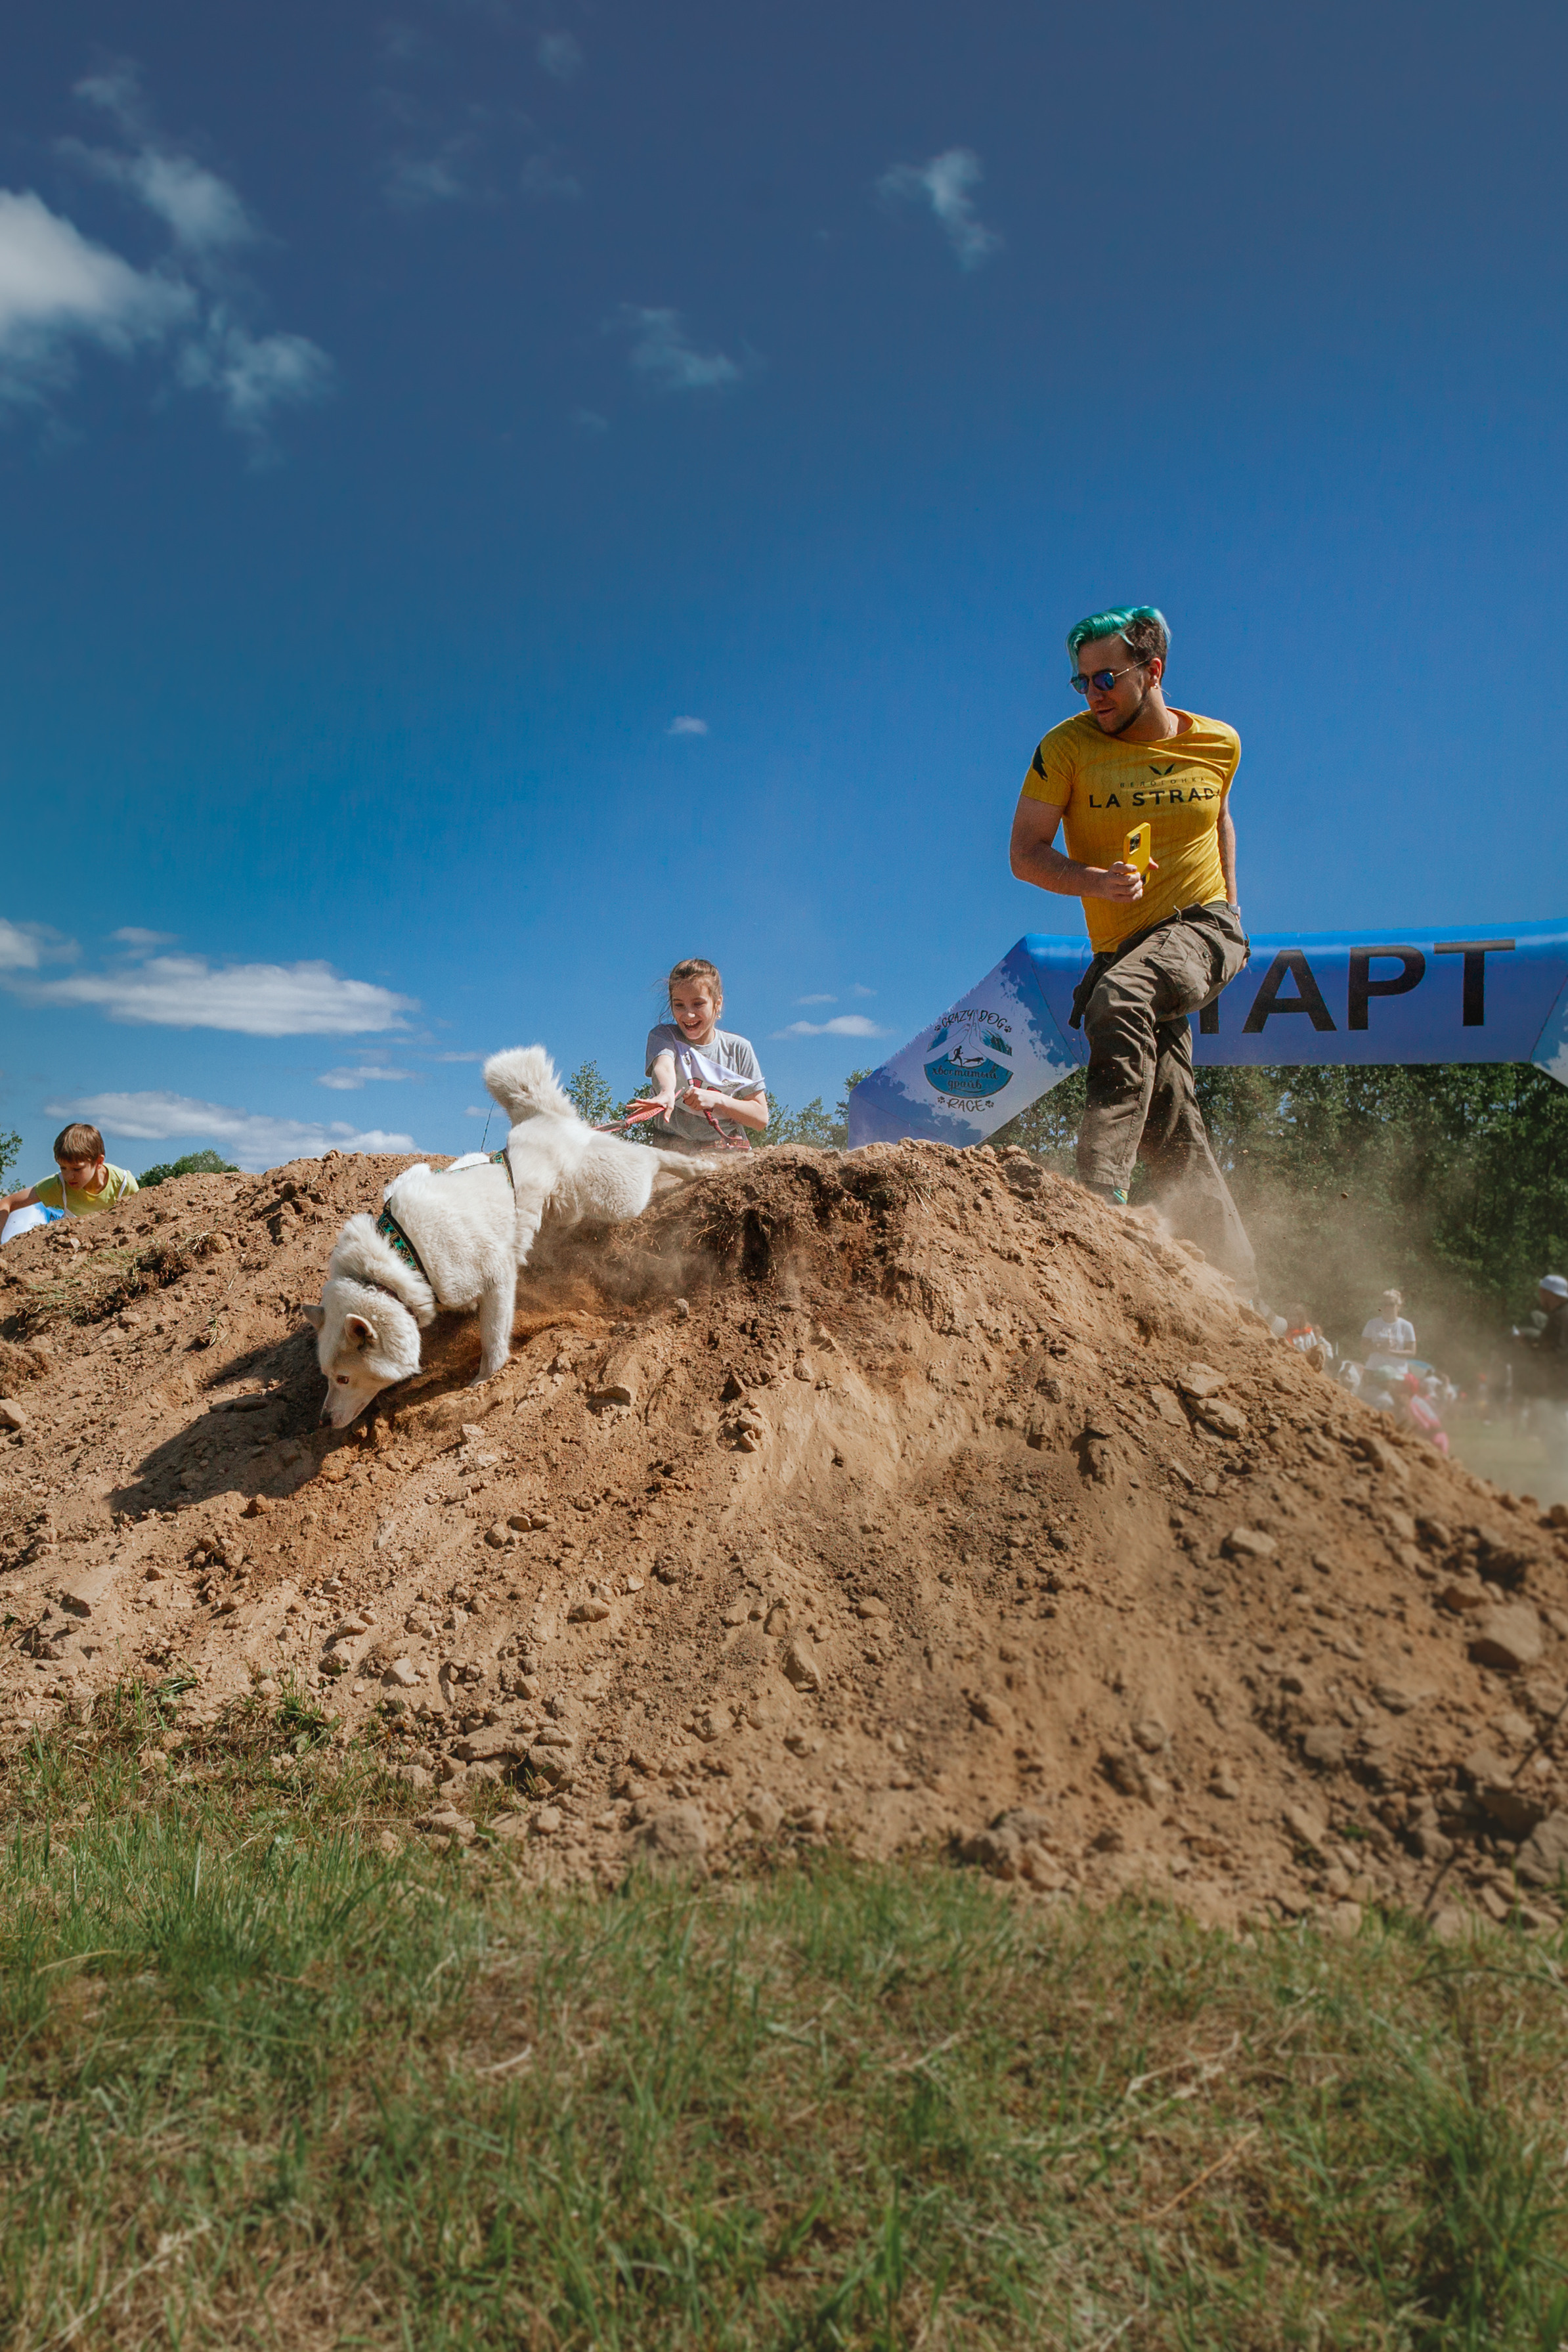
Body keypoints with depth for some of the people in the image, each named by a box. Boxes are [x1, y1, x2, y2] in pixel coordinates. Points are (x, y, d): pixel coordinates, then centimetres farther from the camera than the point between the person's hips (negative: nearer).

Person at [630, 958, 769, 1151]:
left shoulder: (739, 1048, 7)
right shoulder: (663, 1035, 4)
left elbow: (761, 1119, 3)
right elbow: (664, 1066, -22)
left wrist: (717, 1100, -13)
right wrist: (667, 1092, -45)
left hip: (728, 1155, 1)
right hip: (670, 1148, 0)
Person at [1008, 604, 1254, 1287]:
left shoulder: (1218, 744, 1)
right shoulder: (1066, 747, -6)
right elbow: (1026, 853, -8)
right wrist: (1096, 881, -25)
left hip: (1203, 928, -1)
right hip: (1125, 946, 2)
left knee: (1120, 998, -35)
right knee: (1169, 1124, -3)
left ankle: (1103, 1188, -39)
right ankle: (1237, 1284, 9)